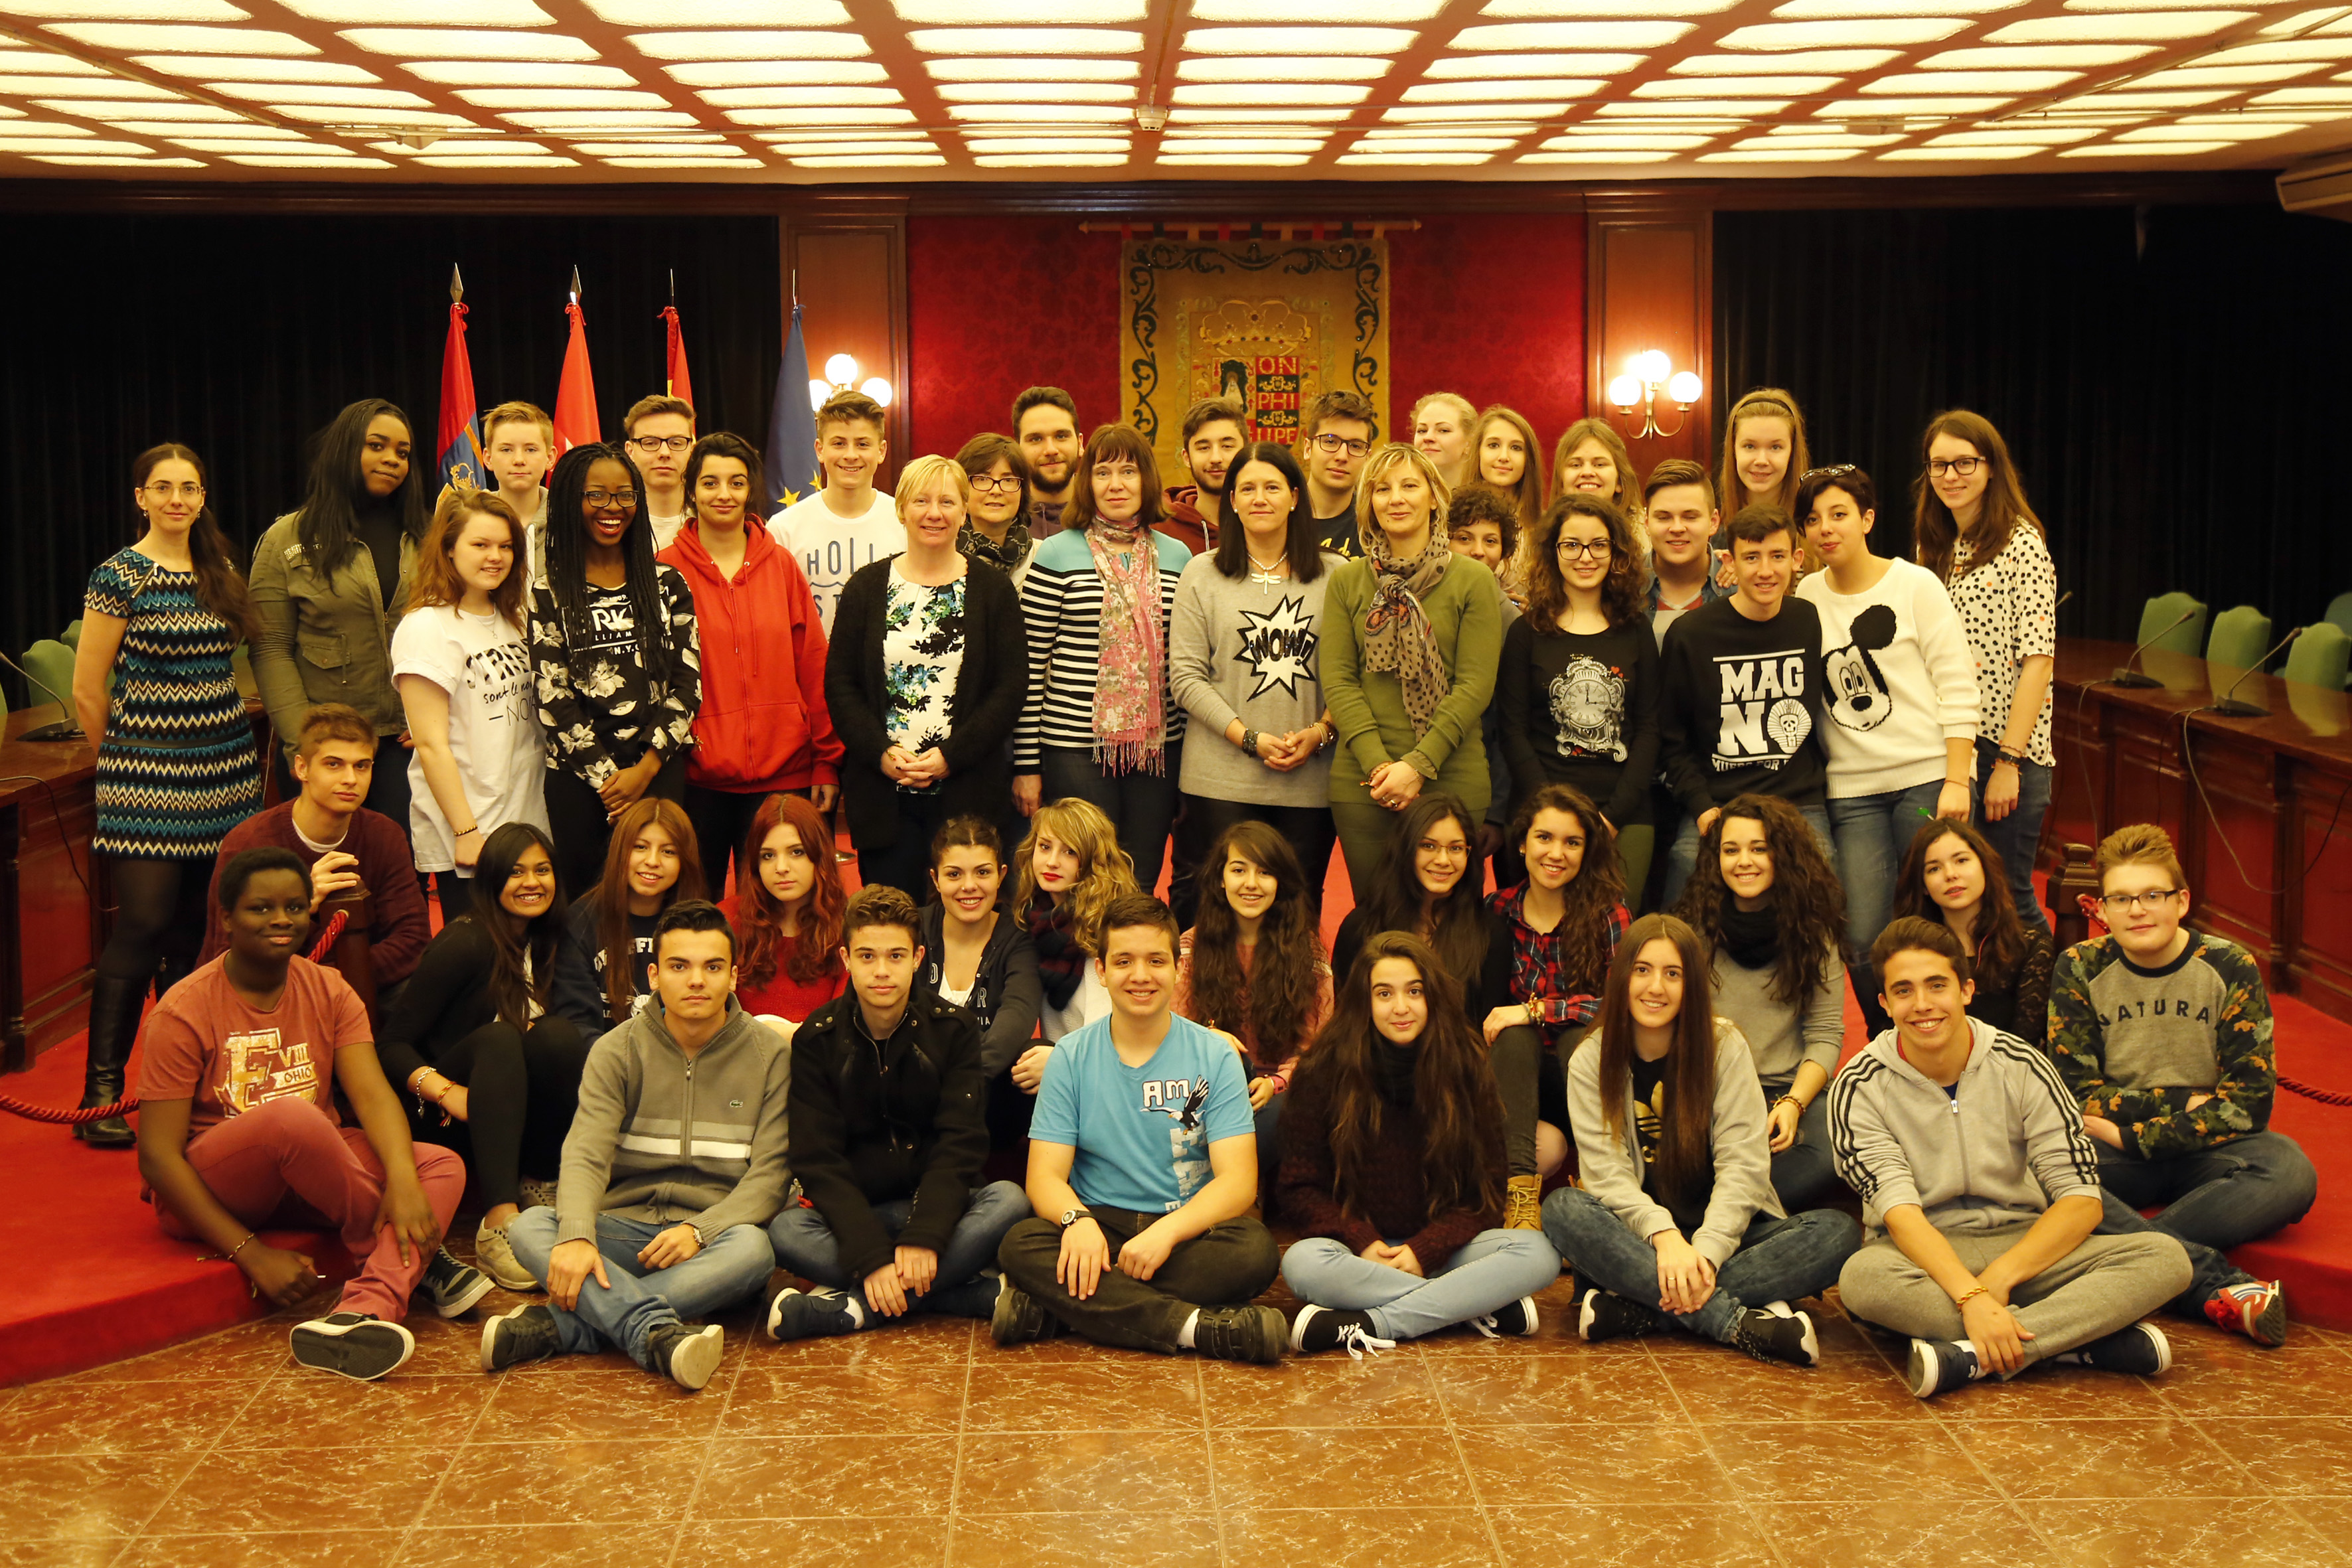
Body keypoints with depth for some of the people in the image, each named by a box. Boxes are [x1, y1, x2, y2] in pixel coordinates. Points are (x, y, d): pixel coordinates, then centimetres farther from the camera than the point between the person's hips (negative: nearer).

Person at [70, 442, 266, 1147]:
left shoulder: (221, 572, 10)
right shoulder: (119, 576, -7)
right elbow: (88, 691, -3)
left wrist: (224, 735, 15)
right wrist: (121, 762, 6)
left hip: (224, 767, 5)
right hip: (144, 774, -5)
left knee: (198, 925, 7)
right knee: (144, 923, -9)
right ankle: (100, 1092, -3)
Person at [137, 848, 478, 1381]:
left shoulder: (329, 991, 2)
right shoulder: (185, 1012, -13)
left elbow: (372, 1094, -12)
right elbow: (157, 1156, -17)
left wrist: (402, 1178, -34)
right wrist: (250, 1253, -25)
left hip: (302, 1174, 6)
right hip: (209, 1188, -6)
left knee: (443, 1165, -18)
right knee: (291, 1116, -36)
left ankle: (365, 1310, -44)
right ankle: (414, 1264, -20)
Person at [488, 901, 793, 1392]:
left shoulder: (769, 1053, 3)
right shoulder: (618, 1050, 5)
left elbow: (770, 1173, -2)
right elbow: (586, 1153, -9)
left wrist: (698, 1230, -20)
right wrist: (576, 1235, -30)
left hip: (712, 1237, -1)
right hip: (625, 1229, 1)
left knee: (752, 1248, -36)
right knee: (529, 1228, -27)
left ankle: (559, 1326, -37)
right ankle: (659, 1333, -48)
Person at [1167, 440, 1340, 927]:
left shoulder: (1335, 577, 7)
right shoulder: (1201, 574, 5)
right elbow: (1185, 675, 0)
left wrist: (1319, 733, -9)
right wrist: (1250, 738, -10)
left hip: (1311, 778, 1)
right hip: (1221, 780, -1)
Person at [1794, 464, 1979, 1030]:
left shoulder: (1916, 586, 0)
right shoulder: (1804, 598, 9)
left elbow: (1957, 689, -2)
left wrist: (1956, 781, -10)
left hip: (1928, 778, -2)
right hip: (1851, 790, 3)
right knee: (1863, 939, -3)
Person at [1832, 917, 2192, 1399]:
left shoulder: (2020, 1066, -3)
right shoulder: (1859, 1088, -8)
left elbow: (2082, 1200, -7)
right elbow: (1900, 1210, -19)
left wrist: (1999, 1278, -22)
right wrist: (1971, 1298, -35)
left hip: (2024, 1244, 3)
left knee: (2165, 1257, -22)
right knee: (1862, 1277, -38)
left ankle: (1975, 1356, -35)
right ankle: (2083, 1340, -31)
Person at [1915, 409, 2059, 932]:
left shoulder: (2020, 544, -7)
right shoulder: (1935, 548, 13)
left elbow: (2038, 660, -12)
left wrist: (2008, 763, -17)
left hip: (2006, 750, -6)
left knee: (2006, 899, -3)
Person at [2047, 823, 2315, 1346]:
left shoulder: (2230, 968, -5)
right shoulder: (2081, 969, -2)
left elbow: (2250, 1102, -11)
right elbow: (2076, 1097, -5)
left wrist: (2131, 1135, -14)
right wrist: (2184, 1102, -11)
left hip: (2204, 1149, 0)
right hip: (2116, 1156, 0)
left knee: (2290, 1174, -33)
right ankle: (2217, 1286, -39)